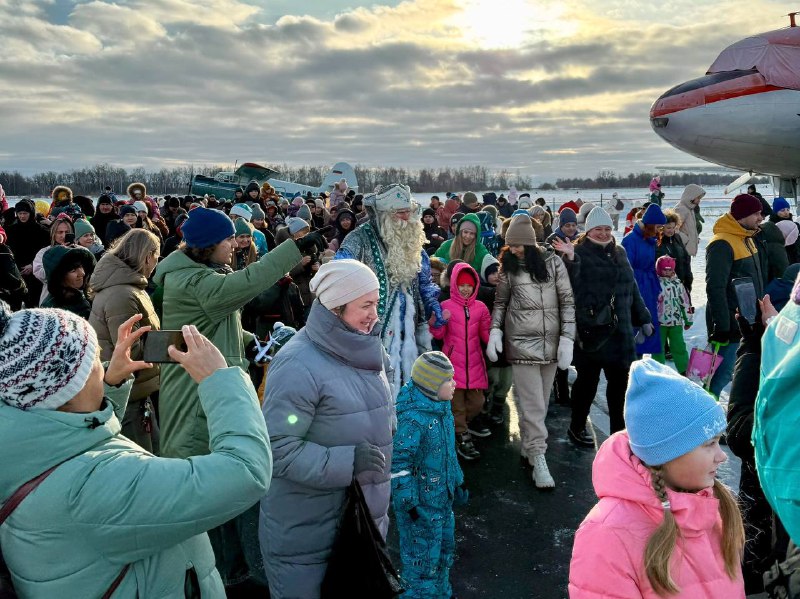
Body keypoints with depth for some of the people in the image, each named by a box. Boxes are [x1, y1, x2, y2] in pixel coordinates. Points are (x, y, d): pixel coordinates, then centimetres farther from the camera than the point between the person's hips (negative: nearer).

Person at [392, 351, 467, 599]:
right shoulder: (412, 418, -27)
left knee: (445, 548, 23)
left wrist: (457, 482, 20)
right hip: (421, 503, -9)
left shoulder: (442, 408, 2)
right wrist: (408, 503, -21)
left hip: (443, 497, 9)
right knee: (423, 556, 6)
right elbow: (398, 463, -24)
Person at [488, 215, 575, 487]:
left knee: (540, 402, 10)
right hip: (522, 342, -1)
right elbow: (500, 302, 11)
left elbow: (567, 300, 1)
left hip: (550, 341, 1)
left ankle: (527, 447, 25)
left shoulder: (553, 262, 0)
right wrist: (494, 331, -1)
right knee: (532, 404, -5)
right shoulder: (509, 265, 3)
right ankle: (538, 459, -1)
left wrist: (567, 338, -5)